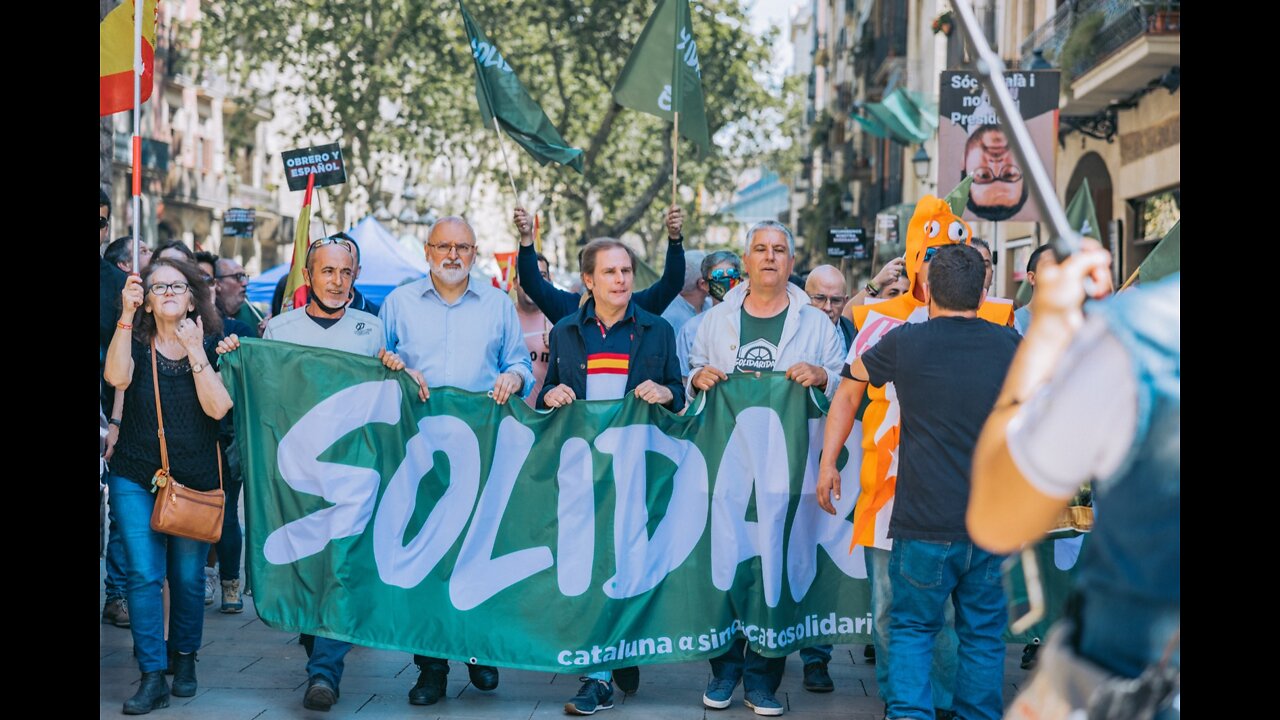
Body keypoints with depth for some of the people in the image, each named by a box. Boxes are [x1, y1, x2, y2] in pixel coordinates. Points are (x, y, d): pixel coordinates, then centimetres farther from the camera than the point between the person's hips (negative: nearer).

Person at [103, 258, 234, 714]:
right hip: (136, 478, 0)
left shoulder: (210, 345, 2)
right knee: (143, 574, -8)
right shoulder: (136, 344, 2)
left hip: (195, 479, 0)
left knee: (188, 576, 7)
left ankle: (184, 660, 28)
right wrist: (125, 315, -26)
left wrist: (195, 351, -17)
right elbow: (116, 377, -22)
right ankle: (152, 677, -3)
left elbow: (218, 407, -13)